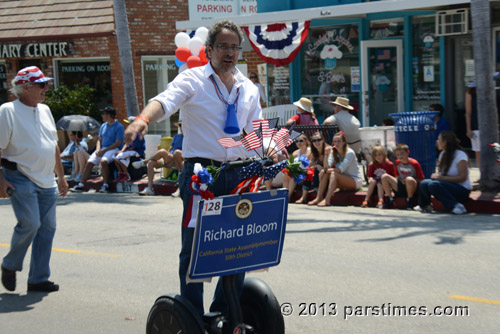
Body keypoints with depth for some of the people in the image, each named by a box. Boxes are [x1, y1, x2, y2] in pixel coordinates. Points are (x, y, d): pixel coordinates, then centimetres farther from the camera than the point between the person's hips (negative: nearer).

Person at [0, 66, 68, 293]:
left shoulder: (44, 110, 14)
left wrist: (61, 176, 20)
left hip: (46, 181, 7)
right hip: (21, 179, -7)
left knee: (47, 227, 3)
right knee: (30, 223, -16)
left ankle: (38, 278, 12)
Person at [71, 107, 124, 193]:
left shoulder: (119, 127, -6)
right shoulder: (103, 126, 18)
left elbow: (118, 143, -13)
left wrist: (104, 151, -18)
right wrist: (98, 149, -1)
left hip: (113, 149, -7)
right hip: (102, 149, 7)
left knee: (103, 161, -35)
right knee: (89, 162, -13)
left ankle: (105, 185, -28)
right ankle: (81, 184, -12)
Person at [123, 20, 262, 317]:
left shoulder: (249, 89, 13)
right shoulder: (193, 80, -4)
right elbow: (166, 101, -22)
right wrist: (143, 119, -43)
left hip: (237, 175, 5)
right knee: (194, 246, -2)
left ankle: (226, 313, 22)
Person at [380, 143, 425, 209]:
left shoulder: (414, 163, -13)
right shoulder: (398, 162, 5)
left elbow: (421, 180, -12)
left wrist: (407, 181, -23)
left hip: (413, 188, -6)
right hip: (401, 187, 6)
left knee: (409, 179, -41)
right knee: (384, 177, -9)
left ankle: (410, 200, -16)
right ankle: (390, 200, -3)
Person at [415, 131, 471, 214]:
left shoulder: (460, 155, -12)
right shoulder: (443, 154, 11)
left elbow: (463, 177, -18)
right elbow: (440, 172, 19)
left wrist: (443, 178, -21)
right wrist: (436, 175, -7)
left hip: (462, 190, -7)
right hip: (448, 186, 7)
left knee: (433, 185, -32)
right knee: (424, 183, -18)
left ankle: (456, 206, -29)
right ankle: (424, 205, 7)